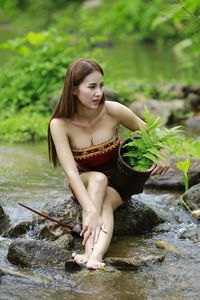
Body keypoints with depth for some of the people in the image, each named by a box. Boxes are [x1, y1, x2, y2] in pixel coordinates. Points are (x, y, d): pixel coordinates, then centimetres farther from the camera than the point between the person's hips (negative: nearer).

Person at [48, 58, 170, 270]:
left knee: (105, 203, -33)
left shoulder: (112, 111, -18)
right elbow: (71, 171, -31)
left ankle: (95, 255, -57)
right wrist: (91, 211, -43)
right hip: (84, 184, -1)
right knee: (98, 178, -35)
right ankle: (90, 248, -50)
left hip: (118, 184, 1)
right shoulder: (60, 124, -22)